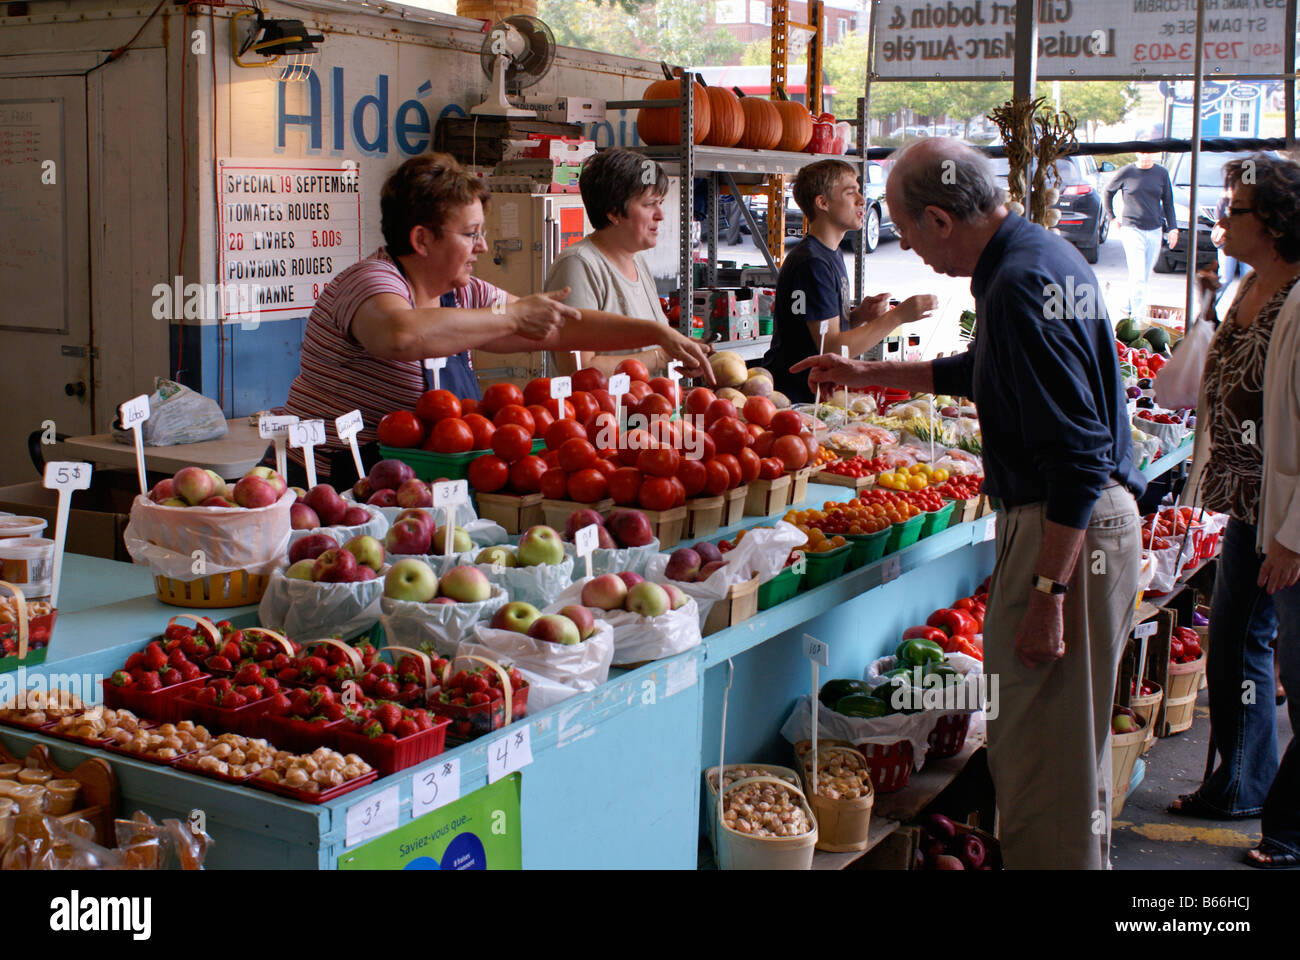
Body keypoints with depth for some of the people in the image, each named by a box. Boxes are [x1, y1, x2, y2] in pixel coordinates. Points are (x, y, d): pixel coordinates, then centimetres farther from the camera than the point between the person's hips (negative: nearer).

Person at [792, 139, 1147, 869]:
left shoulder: (1022, 284, -21)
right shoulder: (1042, 255, 12)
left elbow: (1077, 457, -26)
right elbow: (979, 371, 30)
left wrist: (1048, 591, -25)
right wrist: (867, 374, 35)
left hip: (1068, 532, -11)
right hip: (1092, 517, 11)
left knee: (1043, 759, -3)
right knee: (1069, 745, 22)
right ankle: (1079, 856, 35)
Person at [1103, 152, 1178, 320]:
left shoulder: (1162, 173, 3)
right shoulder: (1126, 172, -5)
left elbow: (1167, 202, 11)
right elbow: (1108, 191, 11)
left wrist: (1172, 228, 7)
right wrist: (1112, 217, 10)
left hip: (1154, 231, 4)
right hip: (1132, 229, -4)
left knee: (1145, 276, 12)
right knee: (1138, 277, -12)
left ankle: (1130, 308, 30)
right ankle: (1138, 317, -13)